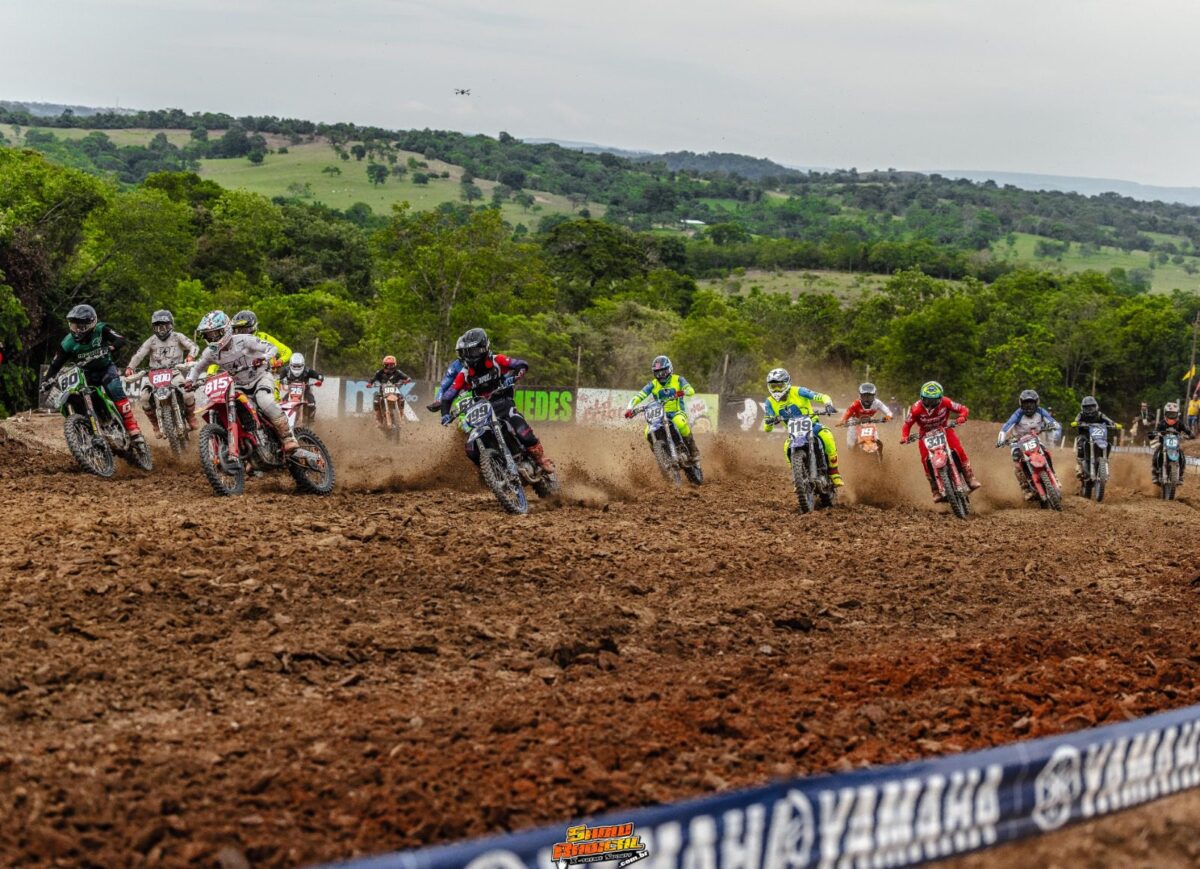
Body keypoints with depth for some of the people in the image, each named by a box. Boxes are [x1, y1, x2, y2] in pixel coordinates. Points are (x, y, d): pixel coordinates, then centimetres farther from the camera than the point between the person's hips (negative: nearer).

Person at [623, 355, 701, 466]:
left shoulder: (678, 380, 1)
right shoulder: (653, 385, 7)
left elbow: (691, 390, -15)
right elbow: (638, 397, -2)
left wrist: (683, 392, -39)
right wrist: (629, 408, -20)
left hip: (677, 413, -3)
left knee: (679, 423, -39)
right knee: (649, 433, -25)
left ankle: (694, 452, -22)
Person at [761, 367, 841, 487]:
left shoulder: (798, 392, -11)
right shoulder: (770, 403, -1)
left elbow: (823, 397, -16)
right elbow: (767, 429, -4)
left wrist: (828, 404, -40)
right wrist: (769, 422, -29)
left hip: (812, 425, -2)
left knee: (827, 437, -34)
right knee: (787, 448, -31)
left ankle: (834, 473, -21)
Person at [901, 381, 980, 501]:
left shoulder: (945, 402, -20)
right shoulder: (916, 409, -22)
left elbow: (964, 409, -16)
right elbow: (907, 424, -13)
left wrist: (961, 417, -38)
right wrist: (904, 437, -32)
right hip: (925, 434, 0)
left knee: (959, 450, -23)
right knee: (926, 460, -20)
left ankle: (970, 478, -11)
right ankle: (936, 490, -10)